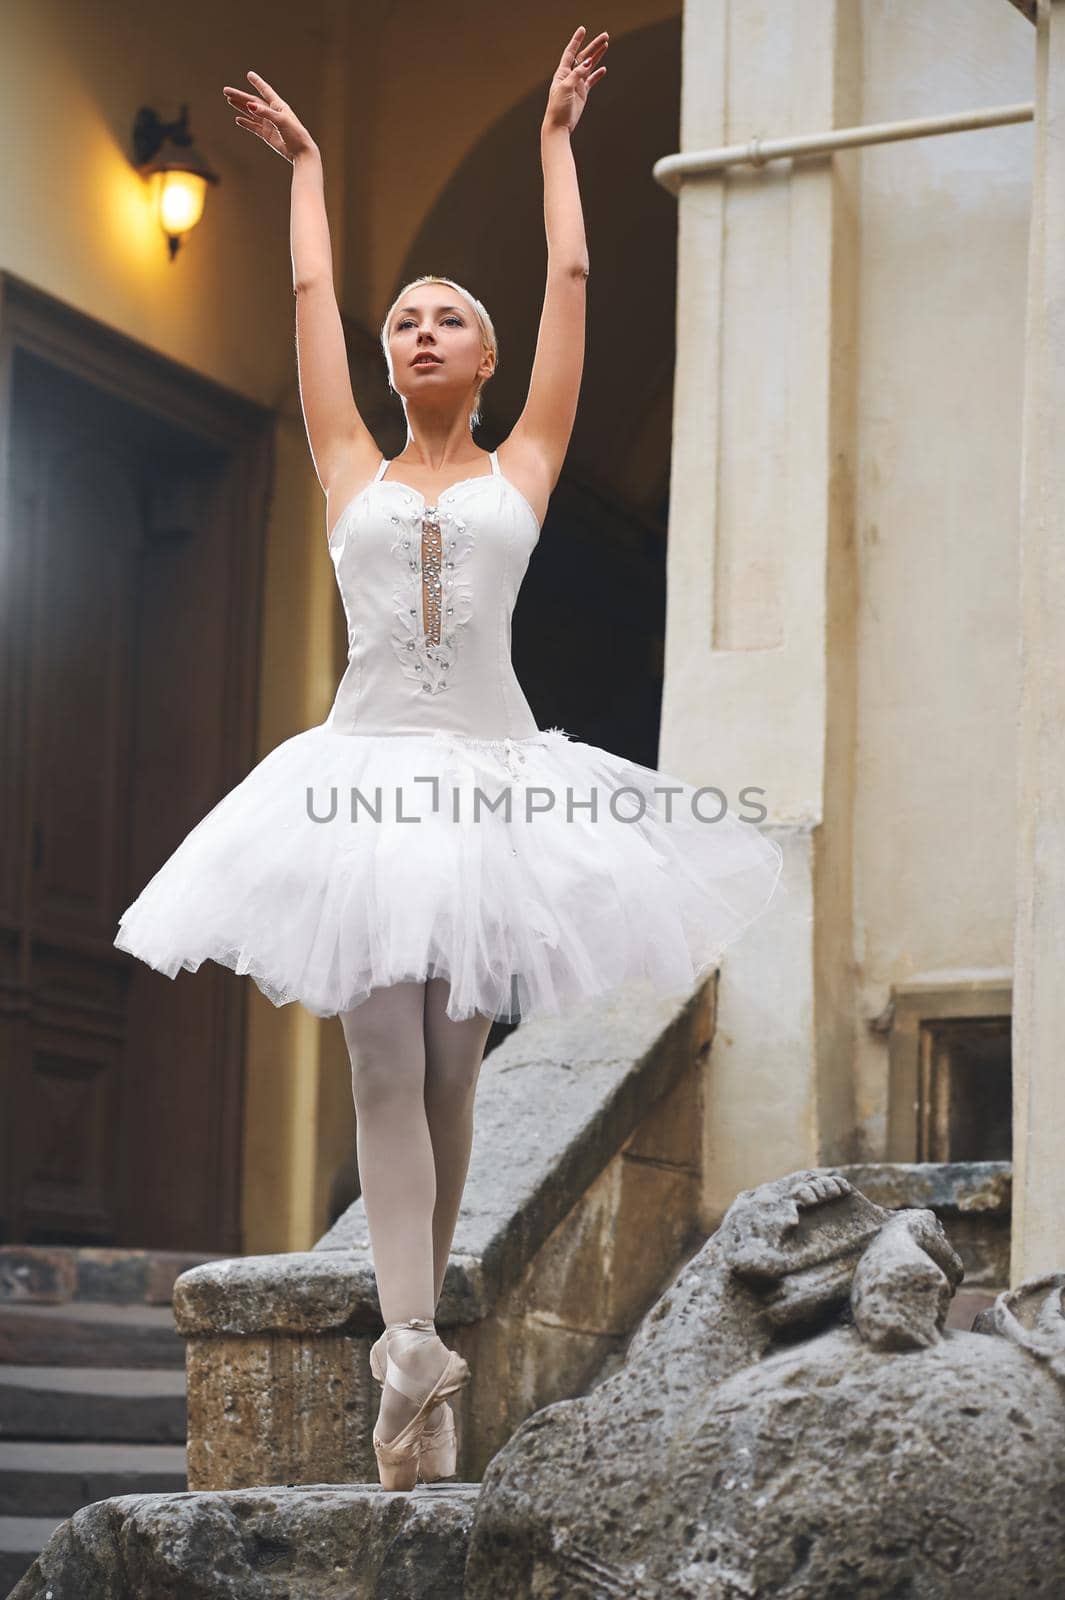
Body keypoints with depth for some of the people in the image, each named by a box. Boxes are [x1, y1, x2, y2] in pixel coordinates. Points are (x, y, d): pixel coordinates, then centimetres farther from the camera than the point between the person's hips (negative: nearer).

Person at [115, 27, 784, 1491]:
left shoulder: (522, 469, 11)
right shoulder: (353, 476, 13)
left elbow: (572, 281, 13)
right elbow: (312, 294, 18)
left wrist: (556, 138, 21)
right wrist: (306, 166, 29)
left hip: (489, 777, 0)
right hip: (364, 768, 0)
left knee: (452, 1067, 3)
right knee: (384, 1063, -10)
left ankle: (422, 1318, 14)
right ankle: (412, 1344, -19)